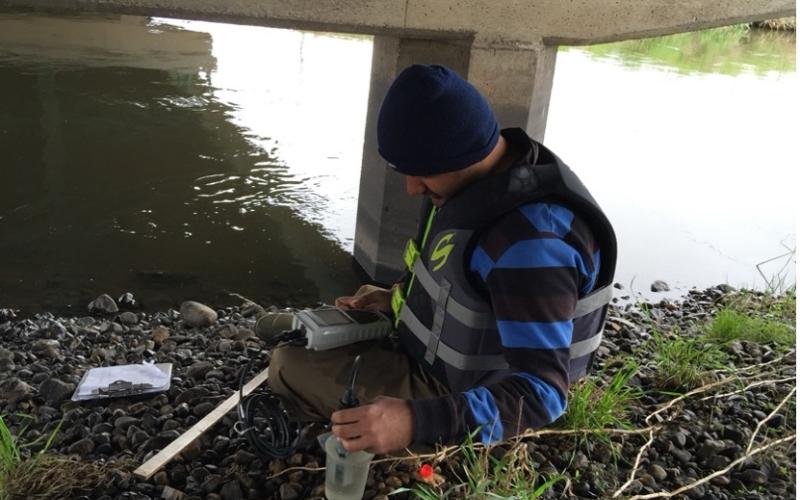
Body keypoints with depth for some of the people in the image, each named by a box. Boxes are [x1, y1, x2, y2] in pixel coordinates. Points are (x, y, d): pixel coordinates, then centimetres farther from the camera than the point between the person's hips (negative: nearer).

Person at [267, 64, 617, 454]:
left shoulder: (534, 239, -36)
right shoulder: (477, 179, -5)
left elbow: (541, 391, -35)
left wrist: (418, 421, -47)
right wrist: (399, 299, 1)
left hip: (458, 394, -9)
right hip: (442, 357, 9)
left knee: (289, 366, -10)